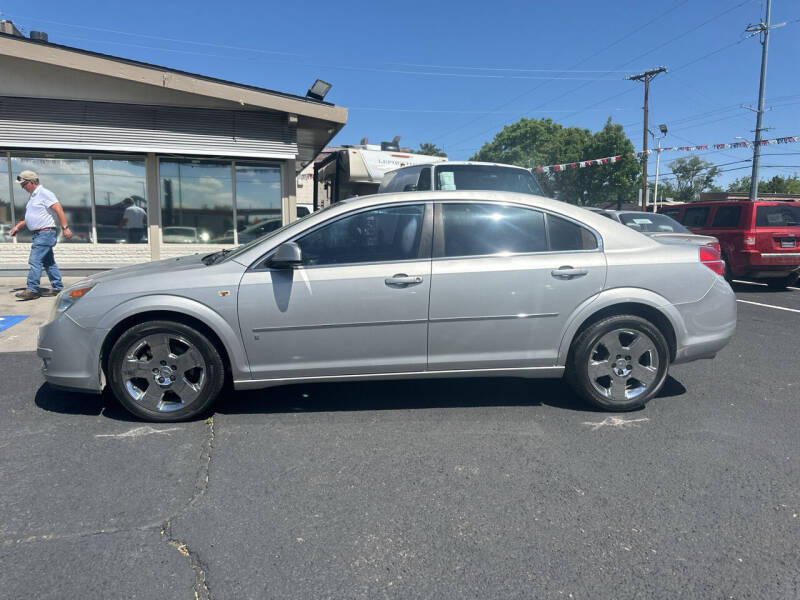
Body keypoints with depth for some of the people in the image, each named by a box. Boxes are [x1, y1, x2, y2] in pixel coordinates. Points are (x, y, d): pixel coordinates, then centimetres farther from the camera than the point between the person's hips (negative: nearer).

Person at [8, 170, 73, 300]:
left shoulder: (44, 193, -10)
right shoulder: (33, 196, 20)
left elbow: (59, 210, -19)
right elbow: (30, 217, 28)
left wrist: (65, 228, -26)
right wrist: (18, 226, 18)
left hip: (46, 233, -10)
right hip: (39, 234, 10)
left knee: (35, 261, -13)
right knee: (48, 262, 11)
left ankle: (32, 290, -12)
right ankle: (57, 288, 16)